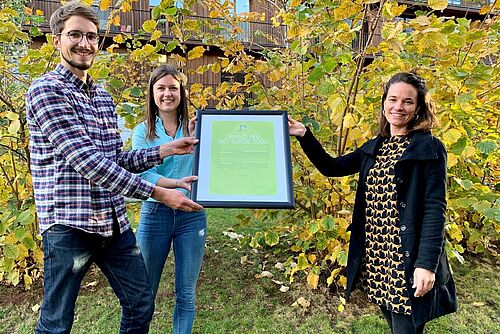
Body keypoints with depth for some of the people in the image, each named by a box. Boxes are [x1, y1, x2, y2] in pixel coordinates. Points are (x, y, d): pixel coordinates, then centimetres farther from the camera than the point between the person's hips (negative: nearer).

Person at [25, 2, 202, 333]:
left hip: (114, 222, 7)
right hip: (69, 224, -7)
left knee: (141, 306, 15)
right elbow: (85, 160, -21)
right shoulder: (46, 90, -10)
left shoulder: (103, 97, 13)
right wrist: (157, 192, -22)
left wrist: (165, 150, 3)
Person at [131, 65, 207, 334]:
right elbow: (141, 173, -11)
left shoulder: (195, 128, 5)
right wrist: (176, 183, -28)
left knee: (186, 294, 11)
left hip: (192, 215, 1)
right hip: (155, 214, -1)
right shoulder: (143, 131, 2)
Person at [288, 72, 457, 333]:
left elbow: (435, 208, -13)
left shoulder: (429, 148, -8)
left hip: (407, 261, -5)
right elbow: (331, 167, 12)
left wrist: (427, 263, -20)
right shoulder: (374, 148, 9)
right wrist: (304, 135, 2)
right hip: (374, 258, 6)